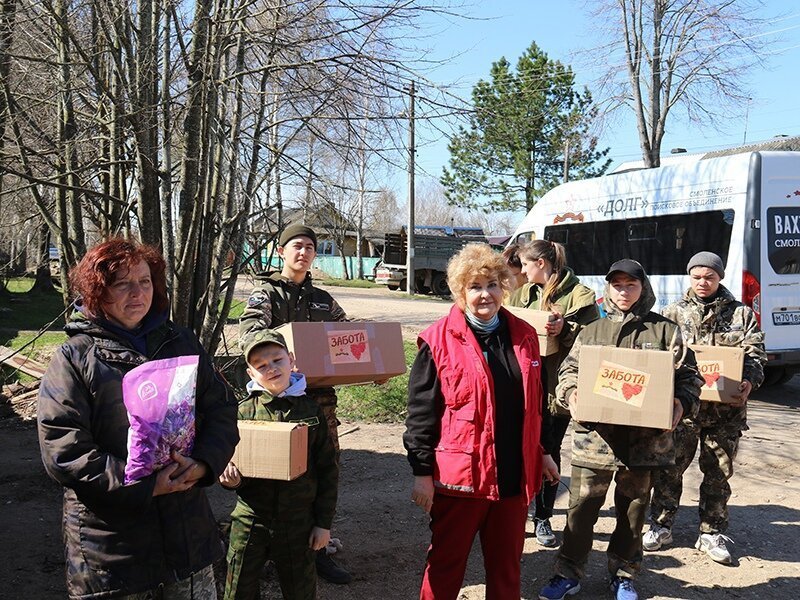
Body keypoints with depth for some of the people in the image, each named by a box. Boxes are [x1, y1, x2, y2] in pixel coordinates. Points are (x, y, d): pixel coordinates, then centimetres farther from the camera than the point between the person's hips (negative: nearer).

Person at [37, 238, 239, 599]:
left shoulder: (182, 344, 6)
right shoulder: (74, 359, -7)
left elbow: (222, 410, 5)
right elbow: (62, 451, -14)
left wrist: (203, 463, -14)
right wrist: (145, 485, -20)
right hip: (111, 540, -3)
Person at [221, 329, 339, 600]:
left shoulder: (310, 410, -2)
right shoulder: (244, 412, -3)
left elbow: (327, 469, 2)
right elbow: (229, 461, 4)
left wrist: (324, 522, 1)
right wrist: (231, 479, -19)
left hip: (298, 523, 0)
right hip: (251, 522, 0)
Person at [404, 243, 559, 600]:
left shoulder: (524, 336, 5)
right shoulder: (439, 341, -10)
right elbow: (421, 411, -8)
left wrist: (542, 452, 18)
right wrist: (422, 472, -9)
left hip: (514, 474, 4)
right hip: (460, 473, -4)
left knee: (507, 564, 18)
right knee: (446, 563, 11)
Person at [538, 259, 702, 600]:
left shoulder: (665, 331, 8)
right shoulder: (591, 332, 11)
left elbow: (688, 374, 6)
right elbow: (568, 371, 10)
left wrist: (682, 403, -13)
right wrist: (570, 393, -11)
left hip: (644, 439, 0)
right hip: (594, 436, 0)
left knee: (633, 510, 12)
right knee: (582, 506, 4)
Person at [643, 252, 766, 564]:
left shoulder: (741, 314, 9)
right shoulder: (674, 312, 7)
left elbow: (755, 353, 5)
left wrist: (749, 381, -14)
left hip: (726, 407, 1)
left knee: (718, 473, 9)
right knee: (670, 467, 3)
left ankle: (712, 534, 22)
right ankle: (661, 526, 18)